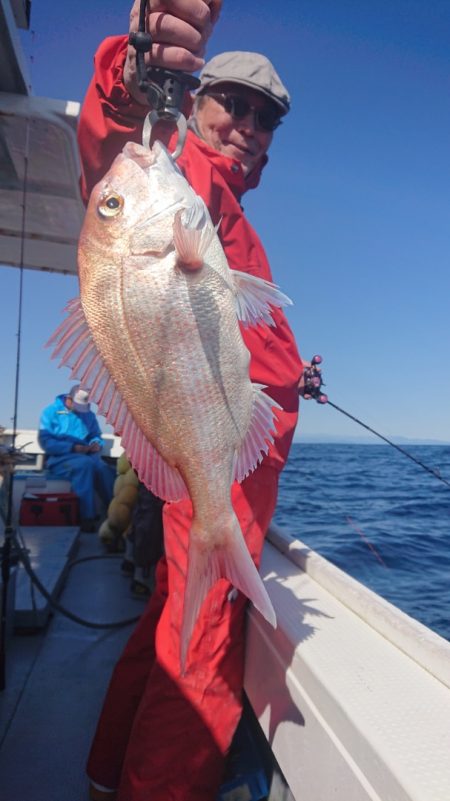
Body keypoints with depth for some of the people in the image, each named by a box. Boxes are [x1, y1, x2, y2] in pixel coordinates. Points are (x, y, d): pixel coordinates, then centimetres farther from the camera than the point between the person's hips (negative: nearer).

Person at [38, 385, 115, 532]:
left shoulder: (89, 414, 16)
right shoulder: (51, 412, 2)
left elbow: (96, 436, 20)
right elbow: (45, 441, -8)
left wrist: (97, 444, -6)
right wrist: (72, 447, -17)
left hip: (86, 456, 4)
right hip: (60, 457, -4)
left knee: (104, 468, -31)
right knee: (85, 464, -37)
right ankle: (87, 518, -37)